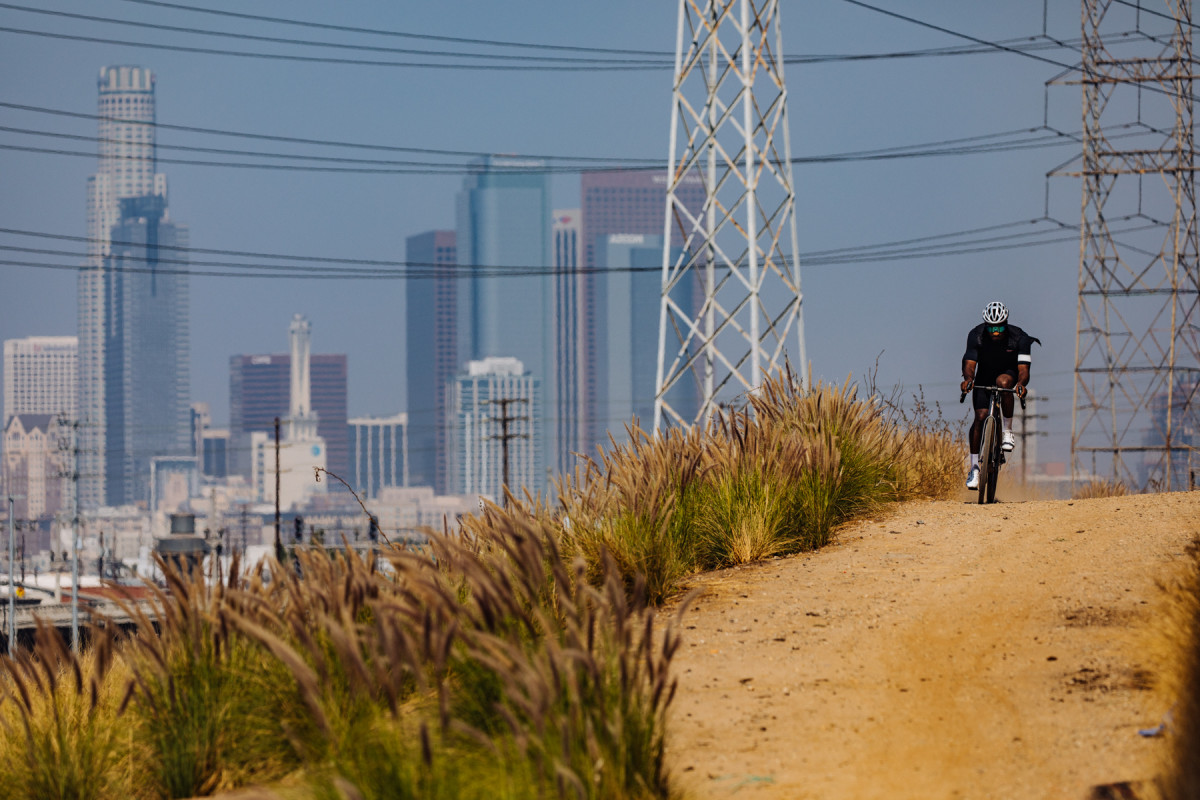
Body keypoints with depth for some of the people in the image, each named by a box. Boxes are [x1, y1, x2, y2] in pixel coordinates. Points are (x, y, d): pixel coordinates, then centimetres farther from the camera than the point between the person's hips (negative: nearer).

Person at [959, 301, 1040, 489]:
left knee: (1003, 381, -37)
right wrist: (968, 379, -54)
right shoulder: (976, 335, -24)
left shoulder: (1019, 338, -26)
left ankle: (1008, 431, -22)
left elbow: (1023, 369, -32)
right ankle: (974, 466, -10)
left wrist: (1021, 383, -54)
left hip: (1009, 374, -1)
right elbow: (970, 364, -31)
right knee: (980, 416, -17)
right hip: (984, 378, 1)